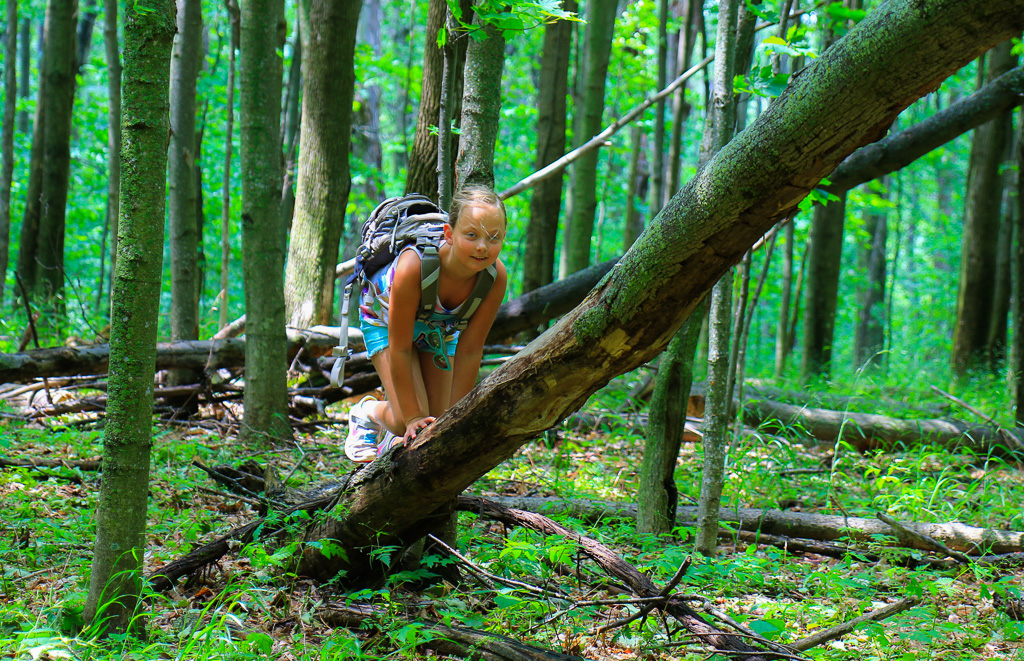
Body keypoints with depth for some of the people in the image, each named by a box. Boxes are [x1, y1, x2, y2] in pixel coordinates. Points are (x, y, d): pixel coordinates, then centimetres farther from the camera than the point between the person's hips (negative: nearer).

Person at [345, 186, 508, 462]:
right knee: (413, 423, -17)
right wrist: (413, 417, -29)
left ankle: (391, 437, 35)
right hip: (384, 316, -4)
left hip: (439, 324, 4)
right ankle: (368, 412, 18)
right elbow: (400, 350, -34)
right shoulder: (414, 265, -45)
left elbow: (470, 351, -23)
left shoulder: (496, 275, -33)